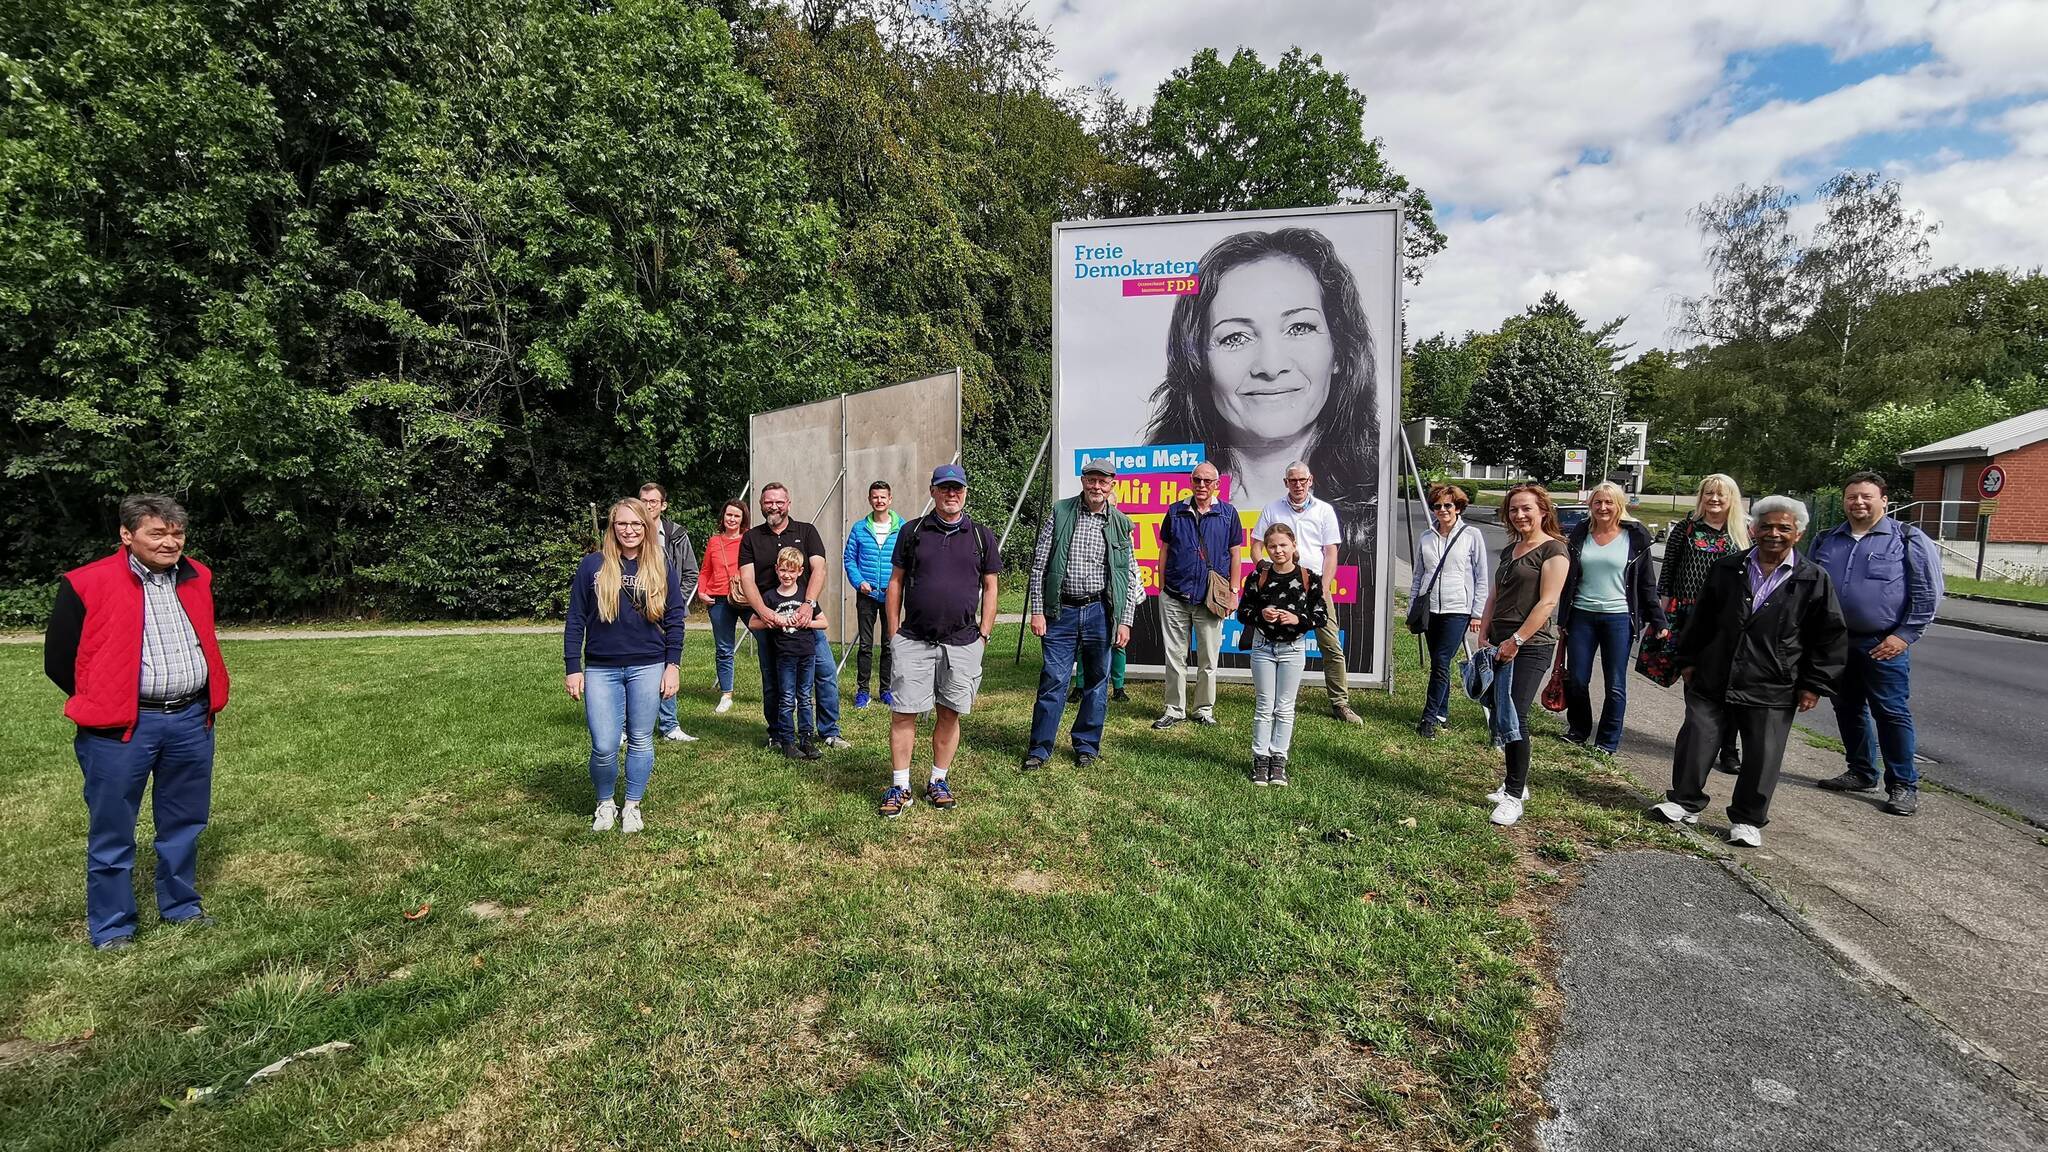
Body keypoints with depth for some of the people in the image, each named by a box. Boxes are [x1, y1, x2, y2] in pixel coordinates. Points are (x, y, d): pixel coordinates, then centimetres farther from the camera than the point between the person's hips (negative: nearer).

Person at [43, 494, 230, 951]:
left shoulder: (197, 579, 7)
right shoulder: (87, 585, -8)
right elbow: (58, 660, -1)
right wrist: (102, 706, 3)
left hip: (192, 722, 5)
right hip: (120, 729, -4)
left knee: (185, 823, 16)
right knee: (112, 832, 6)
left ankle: (181, 906, 31)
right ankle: (111, 927, 19)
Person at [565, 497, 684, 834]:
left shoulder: (661, 567, 3)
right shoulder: (593, 565, 1)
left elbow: (674, 619, 4)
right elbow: (575, 619, 3)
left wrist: (673, 665, -2)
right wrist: (573, 668, -1)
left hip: (648, 667, 1)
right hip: (601, 669, 0)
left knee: (641, 741, 8)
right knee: (604, 747, -2)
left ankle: (632, 806, 26)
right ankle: (605, 804, 23)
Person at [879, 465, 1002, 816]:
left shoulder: (981, 535, 6)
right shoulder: (912, 531, 5)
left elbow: (989, 587, 10)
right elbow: (896, 582, 8)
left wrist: (984, 635, 3)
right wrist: (894, 633, 3)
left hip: (963, 643, 1)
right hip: (913, 640, 0)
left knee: (949, 714, 8)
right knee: (902, 713, -1)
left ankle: (938, 781, 22)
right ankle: (900, 786, 10)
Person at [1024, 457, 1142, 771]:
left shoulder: (1120, 524, 5)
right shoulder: (1059, 513, 1)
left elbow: (1130, 577, 8)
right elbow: (1038, 565, 1)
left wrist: (1125, 621, 2)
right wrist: (1036, 611, -5)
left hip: (1100, 612, 2)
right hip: (1061, 611, -2)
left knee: (1097, 682, 10)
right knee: (1053, 680, -1)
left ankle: (1087, 746, 25)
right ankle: (1039, 749, 10)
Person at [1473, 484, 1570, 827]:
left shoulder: (1553, 550, -7)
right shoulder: (1509, 551, 17)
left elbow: (1548, 601, -14)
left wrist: (1516, 640, -17)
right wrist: (1484, 637, 9)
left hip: (1530, 646, -7)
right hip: (1501, 644, 8)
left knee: (1514, 717, -10)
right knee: (1500, 715, 9)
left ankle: (1514, 797, -2)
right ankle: (1516, 783, 23)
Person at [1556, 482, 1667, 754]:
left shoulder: (1635, 536, -2)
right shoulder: (1580, 534, 6)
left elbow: (1647, 583, 1)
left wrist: (1658, 621, -2)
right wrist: (1562, 619, 10)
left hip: (1618, 618, -2)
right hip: (1581, 615, 3)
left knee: (1615, 685, 3)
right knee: (1576, 680, 5)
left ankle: (1607, 743, 15)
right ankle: (1577, 732, 24)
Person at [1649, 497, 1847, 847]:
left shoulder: (1814, 580, -1)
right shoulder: (1727, 569, 4)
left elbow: (1831, 636, 2)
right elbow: (1701, 619, 11)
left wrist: (1814, 684, -2)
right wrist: (1688, 660, 10)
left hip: (1771, 690, -1)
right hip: (1712, 680, 2)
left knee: (1762, 756, 5)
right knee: (1696, 742, 4)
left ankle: (1747, 820, 20)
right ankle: (1684, 802, 20)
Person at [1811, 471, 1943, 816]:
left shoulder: (1908, 539, -2)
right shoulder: (1827, 540, 12)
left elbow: (1928, 593, -5)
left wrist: (1904, 636, -11)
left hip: (1883, 645, -5)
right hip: (1836, 642, 5)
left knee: (1892, 712, -2)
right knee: (1847, 709, 12)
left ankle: (1904, 785, 8)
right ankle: (1861, 773, 26)